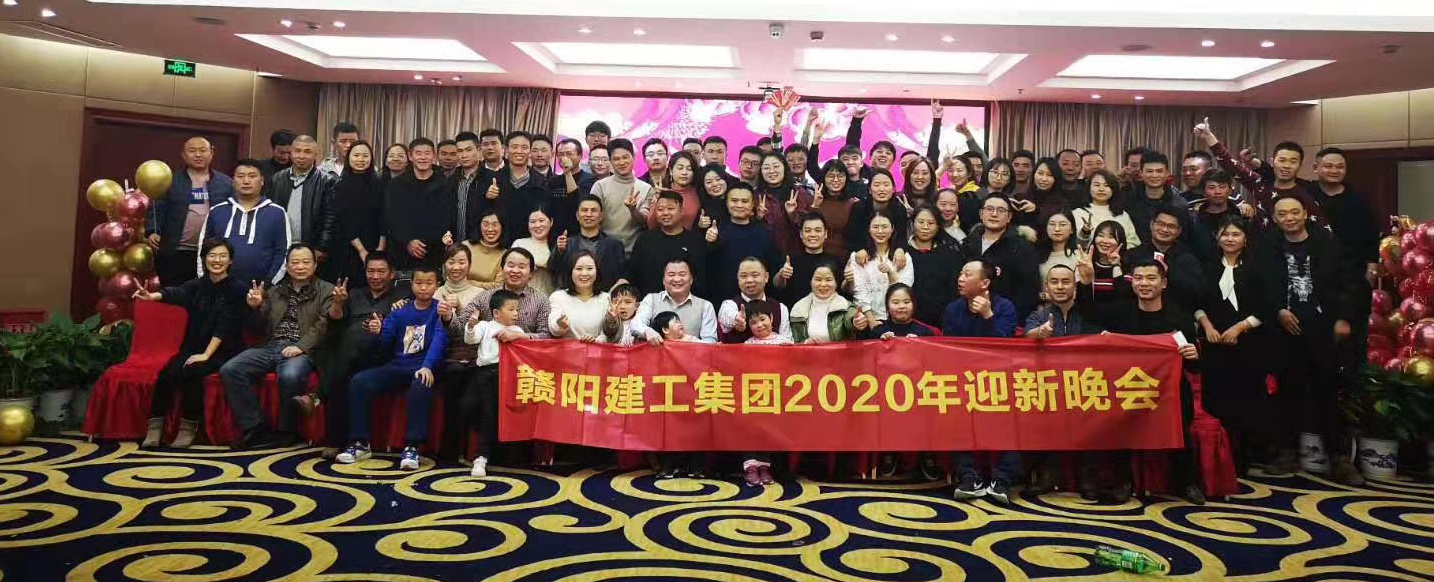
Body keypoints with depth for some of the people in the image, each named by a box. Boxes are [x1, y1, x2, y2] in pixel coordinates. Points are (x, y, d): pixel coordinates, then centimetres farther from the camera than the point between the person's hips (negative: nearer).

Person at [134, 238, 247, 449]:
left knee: (191, 372, -29)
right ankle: (155, 427, -14)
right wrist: (152, 296, -39)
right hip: (192, 348, 4)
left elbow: (224, 326, -12)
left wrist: (206, 354, -20)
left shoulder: (237, 289, -4)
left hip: (222, 351, -4)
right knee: (167, 374, -23)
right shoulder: (197, 285, 7)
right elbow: (176, 293, -16)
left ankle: (189, 427, -16)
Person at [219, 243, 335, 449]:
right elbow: (262, 325, 24)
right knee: (229, 370, -18)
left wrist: (300, 346, -18)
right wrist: (255, 308, 3)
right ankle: (256, 427, -13)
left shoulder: (327, 291, 8)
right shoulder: (275, 291, 23)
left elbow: (324, 324, -5)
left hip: (302, 350, -5)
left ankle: (285, 431, -14)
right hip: (269, 346, 5)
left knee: (290, 376, -37)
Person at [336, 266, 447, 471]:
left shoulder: (439, 311, 0)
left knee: (421, 386, -37)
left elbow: (439, 341, -16)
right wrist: (377, 332, -19)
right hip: (397, 367, 5)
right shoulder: (400, 311, 13)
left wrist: (427, 367, -32)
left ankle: (412, 448, -28)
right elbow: (385, 341, 5)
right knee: (359, 381, -15)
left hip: (422, 368, -5)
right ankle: (360, 444, -7)